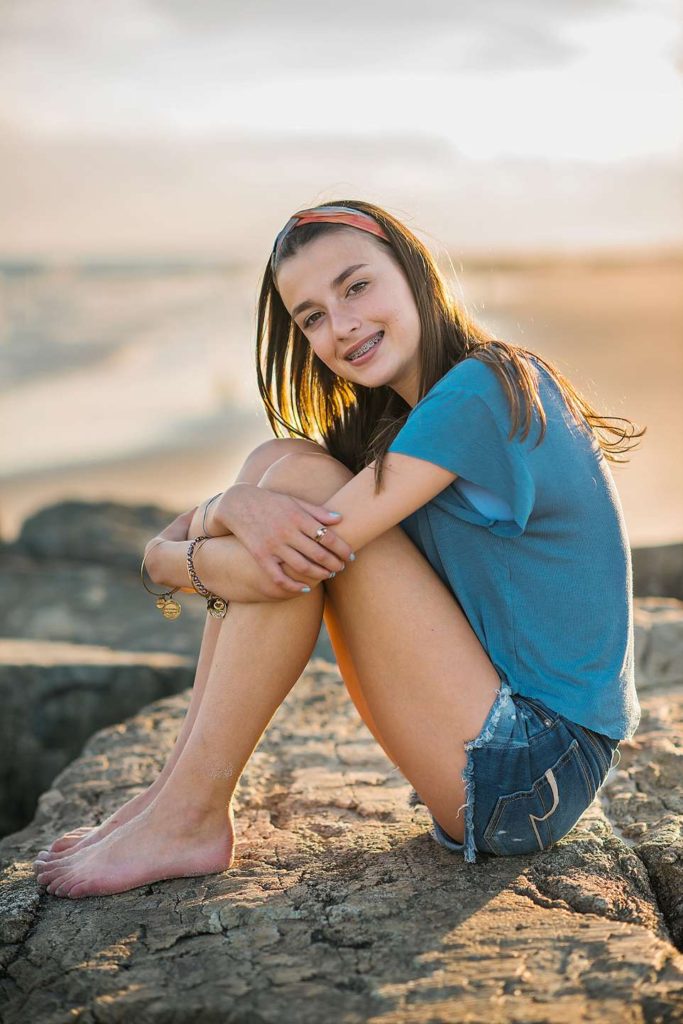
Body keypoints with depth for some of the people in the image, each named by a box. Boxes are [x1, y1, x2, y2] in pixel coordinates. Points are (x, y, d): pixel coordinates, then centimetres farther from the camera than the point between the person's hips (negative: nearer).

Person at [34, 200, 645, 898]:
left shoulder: (479, 391, -17)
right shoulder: (395, 419, 11)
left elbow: (296, 564, -23)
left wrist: (164, 558, -5)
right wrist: (232, 506, -21)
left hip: (537, 775, -9)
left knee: (301, 478, -16)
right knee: (279, 464, 0)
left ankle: (190, 817, -10)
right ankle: (178, 787, 0)